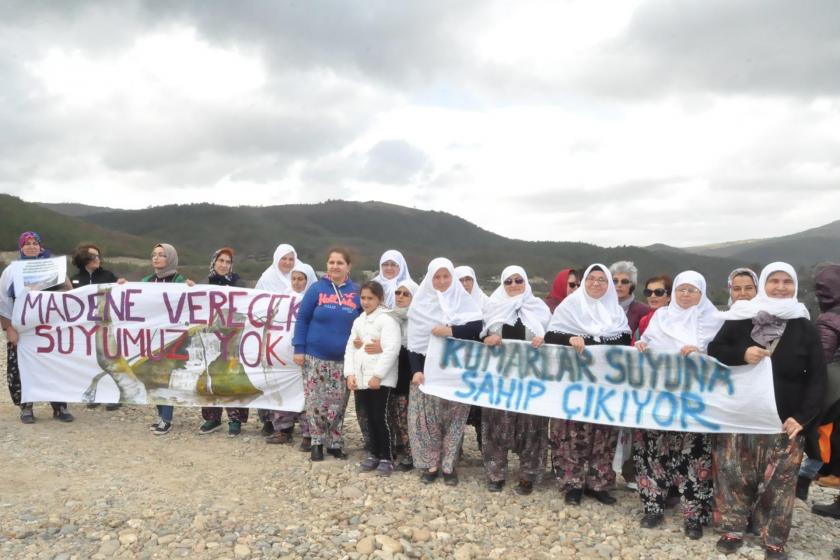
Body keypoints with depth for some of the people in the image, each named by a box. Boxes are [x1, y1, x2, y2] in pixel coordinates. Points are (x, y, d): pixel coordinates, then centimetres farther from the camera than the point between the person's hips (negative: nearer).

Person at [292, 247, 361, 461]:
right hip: (315, 356, -1)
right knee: (316, 402, 4)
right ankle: (317, 443, 19)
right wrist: (299, 348, -6)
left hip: (344, 359, 1)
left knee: (338, 404, 7)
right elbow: (302, 318, 0)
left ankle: (335, 443, 20)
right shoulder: (316, 289, -2)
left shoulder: (356, 292, 3)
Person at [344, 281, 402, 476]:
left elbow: (391, 349, -17)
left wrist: (378, 375, -19)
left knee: (381, 417, -5)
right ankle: (374, 453, 24)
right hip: (361, 379, 7)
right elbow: (350, 349, 14)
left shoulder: (387, 319, -7)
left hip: (381, 379, -7)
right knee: (370, 418, 13)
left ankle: (387, 457, 6)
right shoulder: (358, 321, 17)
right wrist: (350, 374, 1)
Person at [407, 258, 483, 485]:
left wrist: (451, 331, -22)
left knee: (454, 416, 1)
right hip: (427, 369, 0)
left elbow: (477, 326, -11)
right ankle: (430, 463, 12)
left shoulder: (464, 300, 3)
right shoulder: (420, 303, 3)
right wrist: (416, 370, -10)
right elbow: (414, 340, 0)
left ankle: (449, 465, 13)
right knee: (426, 417, -1)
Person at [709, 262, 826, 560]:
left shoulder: (805, 328, 1)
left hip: (782, 422, 0)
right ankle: (733, 529, 24)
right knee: (734, 474, 7)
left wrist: (803, 417, -10)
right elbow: (714, 350, 2)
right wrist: (742, 355, -18)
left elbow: (817, 378, 0)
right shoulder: (740, 319, 0)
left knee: (777, 482, 6)